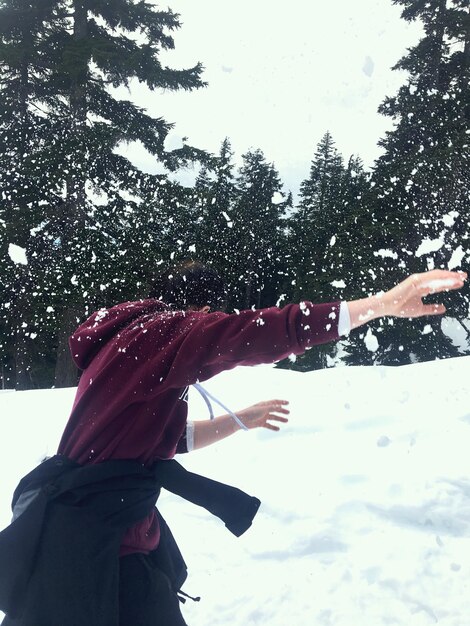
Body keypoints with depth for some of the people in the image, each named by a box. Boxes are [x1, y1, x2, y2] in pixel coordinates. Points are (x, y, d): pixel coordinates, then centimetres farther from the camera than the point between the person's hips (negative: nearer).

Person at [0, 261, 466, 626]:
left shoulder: (134, 340, 15)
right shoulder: (169, 329, -14)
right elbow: (268, 332, -25)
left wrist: (240, 421, 26)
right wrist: (387, 304, -23)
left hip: (110, 533, 10)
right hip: (91, 541, -10)